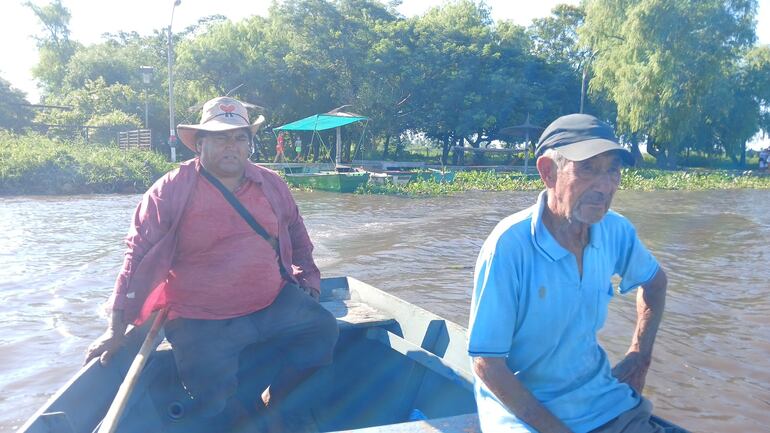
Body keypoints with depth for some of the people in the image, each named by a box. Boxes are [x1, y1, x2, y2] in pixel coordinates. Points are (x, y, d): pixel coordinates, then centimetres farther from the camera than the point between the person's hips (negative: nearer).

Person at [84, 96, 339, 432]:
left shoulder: (272, 185, 5)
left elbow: (298, 239, 22)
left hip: (274, 303, 4)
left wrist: (307, 277, 13)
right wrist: (116, 328, -8)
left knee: (323, 330, -13)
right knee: (213, 404, -18)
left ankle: (271, 405, 5)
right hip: (202, 322, -4)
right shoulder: (171, 190, -7)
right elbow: (138, 256, -7)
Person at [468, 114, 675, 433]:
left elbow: (654, 280, 19)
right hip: (522, 407, -5)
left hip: (603, 401, 6)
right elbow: (486, 364, -18)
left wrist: (640, 356, 11)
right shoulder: (509, 245, -22)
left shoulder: (616, 231, -5)